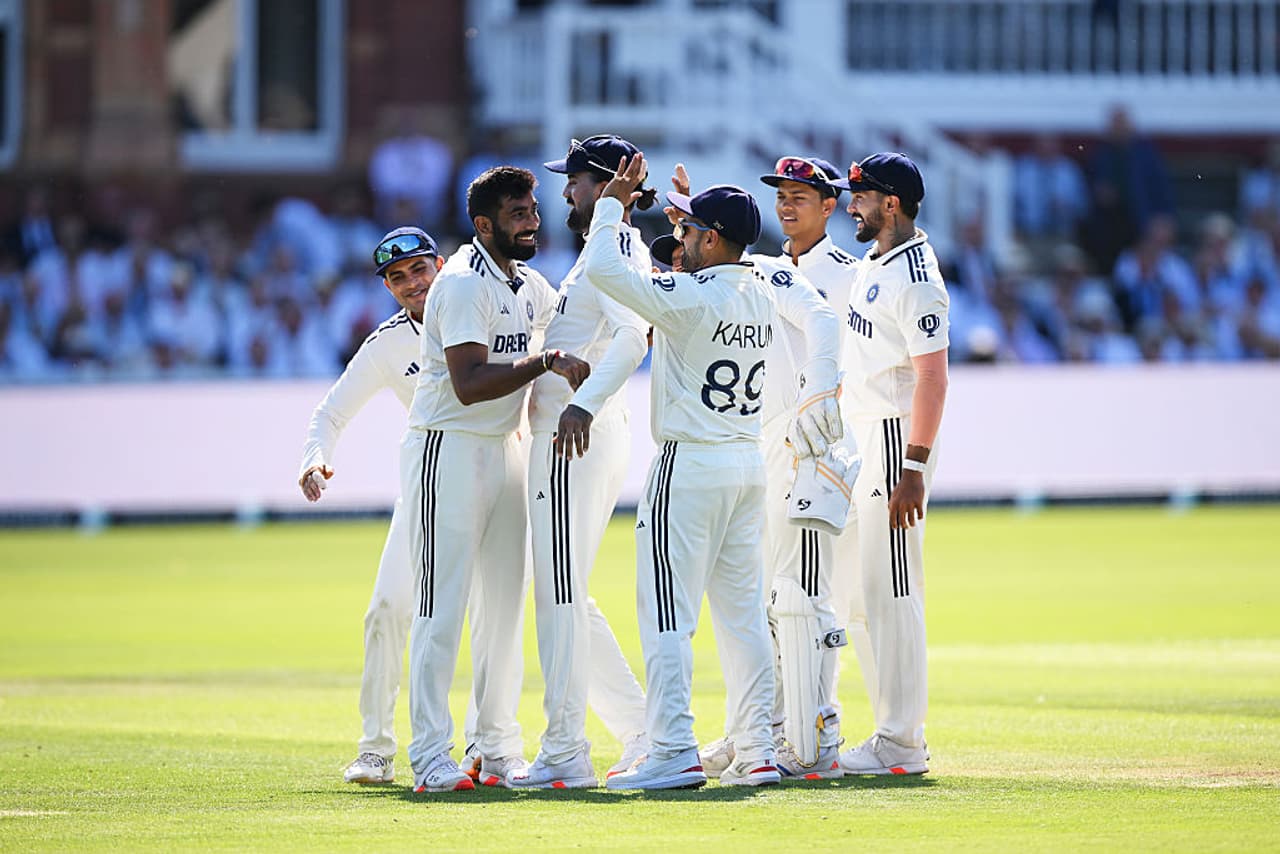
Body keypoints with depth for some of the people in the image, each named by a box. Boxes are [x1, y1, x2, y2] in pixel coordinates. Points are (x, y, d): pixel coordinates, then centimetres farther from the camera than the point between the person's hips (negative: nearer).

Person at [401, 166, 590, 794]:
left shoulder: (529, 285, 11)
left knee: (506, 601, 10)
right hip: (448, 452, -9)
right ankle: (430, 757, -9)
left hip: (505, 451, 9)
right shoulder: (464, 285, -16)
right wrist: (546, 362, -30)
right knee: (443, 605, -9)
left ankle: (498, 749, 16)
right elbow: (469, 384, -26)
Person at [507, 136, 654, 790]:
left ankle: (565, 754, -8)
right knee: (566, 597, 15)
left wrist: (583, 403, -42)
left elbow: (632, 335, -30)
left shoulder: (615, 252, -14)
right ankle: (642, 731, 15)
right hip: (583, 435, 11)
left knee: (559, 595, -9)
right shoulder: (613, 252, 19)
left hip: (577, 440, -11)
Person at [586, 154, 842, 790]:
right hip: (750, 463, 8)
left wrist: (613, 203, -5)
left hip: (690, 465, -8)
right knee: (742, 612, 10)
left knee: (668, 616, -5)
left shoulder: (688, 297, -16)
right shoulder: (763, 295, 6)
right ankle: (755, 753, 9)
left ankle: (673, 754, -9)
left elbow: (603, 268, -20)